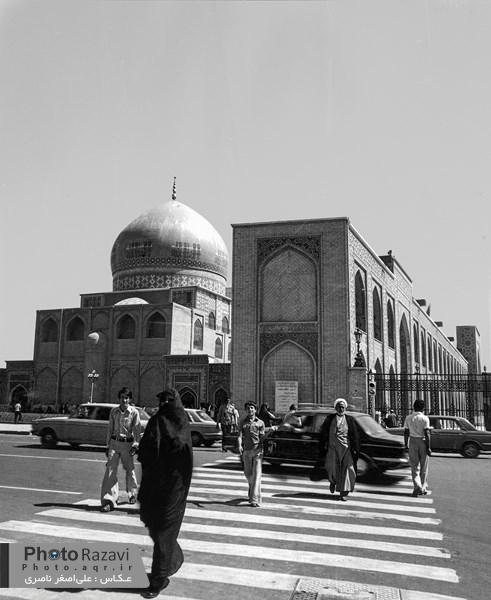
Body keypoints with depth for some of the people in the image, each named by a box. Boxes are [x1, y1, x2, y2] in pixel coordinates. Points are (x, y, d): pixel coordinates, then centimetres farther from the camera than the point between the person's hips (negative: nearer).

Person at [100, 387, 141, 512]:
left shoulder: (134, 412, -4)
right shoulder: (114, 411, 5)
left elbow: (137, 430, -6)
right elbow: (110, 429, 12)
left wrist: (135, 445, -15)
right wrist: (108, 446, 12)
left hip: (127, 444, -2)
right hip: (114, 443, 2)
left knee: (129, 470, 9)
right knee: (110, 469, -9)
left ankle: (132, 494, 34)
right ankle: (108, 500, -9)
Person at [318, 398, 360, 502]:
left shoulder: (349, 420, 5)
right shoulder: (330, 419, 5)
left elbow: (355, 436, 5)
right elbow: (323, 435, 7)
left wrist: (356, 450, -2)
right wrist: (322, 450, 4)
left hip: (346, 448, 0)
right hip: (333, 448, 0)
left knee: (347, 469, -7)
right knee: (332, 468, -10)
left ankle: (343, 493, 1)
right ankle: (333, 481, 23)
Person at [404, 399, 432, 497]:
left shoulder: (408, 418, 1)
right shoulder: (425, 418, -8)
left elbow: (406, 432, 2)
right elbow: (427, 434, -12)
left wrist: (406, 444, 12)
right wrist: (428, 447, -8)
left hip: (413, 441, 2)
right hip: (422, 441, -2)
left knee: (414, 467, 6)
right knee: (424, 467, 11)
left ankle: (417, 487, -8)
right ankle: (423, 488, 15)